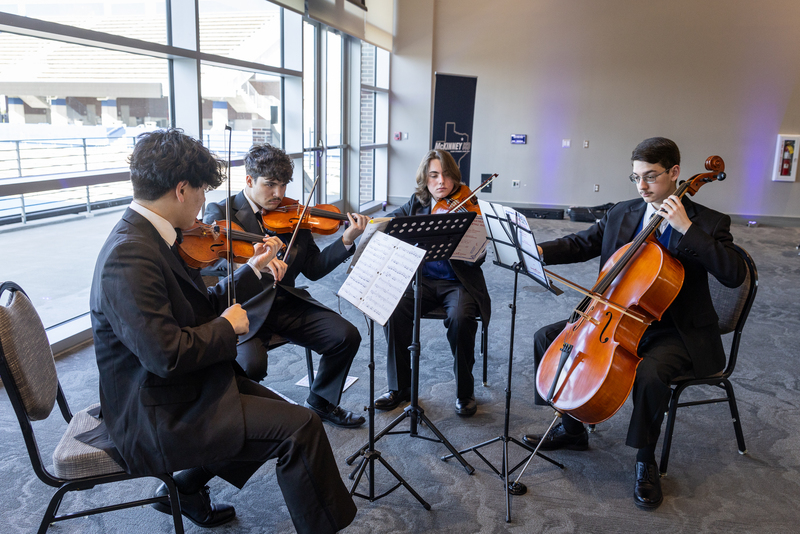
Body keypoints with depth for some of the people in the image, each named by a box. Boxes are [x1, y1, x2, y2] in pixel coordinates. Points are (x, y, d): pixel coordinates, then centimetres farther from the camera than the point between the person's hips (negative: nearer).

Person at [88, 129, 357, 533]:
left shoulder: (148, 237, 5)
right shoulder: (130, 257, -27)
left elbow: (201, 307, 10)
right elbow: (167, 355, -32)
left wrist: (253, 270, 7)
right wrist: (228, 326, -17)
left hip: (176, 393, 10)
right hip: (155, 417, -10)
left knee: (278, 413, 18)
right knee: (299, 427, -14)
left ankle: (185, 488, 27)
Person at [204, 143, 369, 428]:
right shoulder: (221, 212, -2)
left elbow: (313, 269, 7)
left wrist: (347, 241, -7)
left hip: (286, 303, 5)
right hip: (245, 310, -4)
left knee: (347, 337, -11)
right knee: (251, 364, -31)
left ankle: (321, 401, 16)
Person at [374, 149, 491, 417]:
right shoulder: (416, 203, 8)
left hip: (457, 282, -3)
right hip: (422, 280, 3)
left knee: (461, 319, -33)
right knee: (394, 311, -24)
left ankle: (465, 391, -8)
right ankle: (399, 388, -6)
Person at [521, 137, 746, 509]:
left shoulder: (708, 224, -8)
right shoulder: (622, 214, 6)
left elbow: (734, 275, -20)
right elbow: (582, 244, 9)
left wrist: (687, 228, -26)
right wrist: (540, 251, -10)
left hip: (674, 331, -5)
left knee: (651, 373, -36)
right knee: (546, 338, -4)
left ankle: (646, 460, -7)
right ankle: (571, 428, 12)